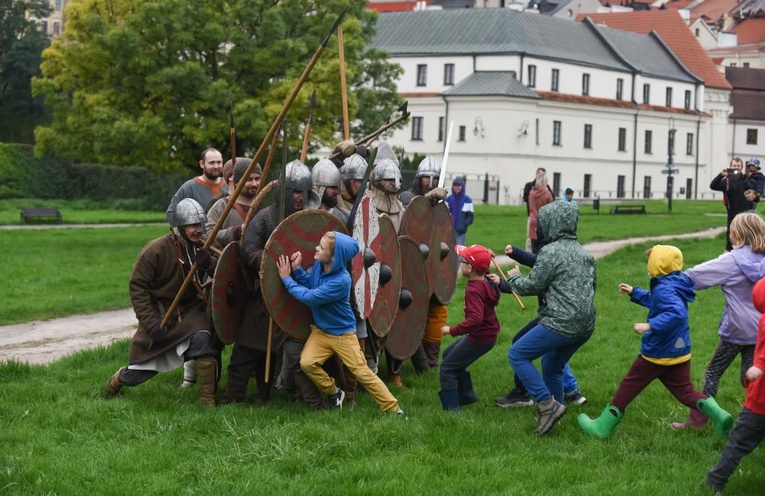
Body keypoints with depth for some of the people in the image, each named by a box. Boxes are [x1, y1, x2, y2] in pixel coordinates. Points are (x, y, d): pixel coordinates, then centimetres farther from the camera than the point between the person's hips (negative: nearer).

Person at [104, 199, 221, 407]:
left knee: (202, 339, -31)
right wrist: (149, 322, -19)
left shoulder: (203, 248, -5)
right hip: (160, 313, -2)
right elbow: (138, 286, -13)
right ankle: (117, 380, 43)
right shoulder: (156, 250, -18)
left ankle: (208, 400, -21)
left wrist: (209, 262, -32)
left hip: (189, 311, 2)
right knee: (139, 371, 6)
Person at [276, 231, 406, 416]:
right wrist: (297, 270, -13)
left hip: (343, 333, -6)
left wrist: (287, 279, -19)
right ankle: (333, 392, 10)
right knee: (307, 363, -15)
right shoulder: (319, 265, -8)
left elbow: (310, 297, -27)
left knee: (363, 372, -4)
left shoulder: (340, 281, -30)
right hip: (321, 331, 6)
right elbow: (310, 285, 3)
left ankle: (393, 409, 7)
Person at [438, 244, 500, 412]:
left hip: (479, 338, -10)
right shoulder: (486, 282, 1)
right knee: (449, 354, 27)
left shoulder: (474, 290, -27)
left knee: (447, 368, -3)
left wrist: (452, 330, -32)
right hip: (489, 333, 10)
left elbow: (476, 319, -38)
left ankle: (451, 409, -3)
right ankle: (467, 395, 34)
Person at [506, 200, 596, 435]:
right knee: (552, 367, 23)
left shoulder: (551, 252, -11)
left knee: (517, 355, 0)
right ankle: (551, 415, 27)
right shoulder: (584, 253, 15)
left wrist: (514, 278, 13)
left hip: (561, 324, -9)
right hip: (585, 326, 9)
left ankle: (548, 405, -7)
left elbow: (533, 286, -7)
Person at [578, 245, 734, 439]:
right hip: (680, 352, 8)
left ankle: (602, 426, 16)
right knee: (684, 391, 10)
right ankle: (719, 416, -11)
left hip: (656, 354, -8)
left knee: (628, 386, 6)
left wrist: (650, 326, -40)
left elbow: (677, 313, -39)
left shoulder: (664, 290, -24)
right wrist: (634, 292, 32)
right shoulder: (675, 285, 7)